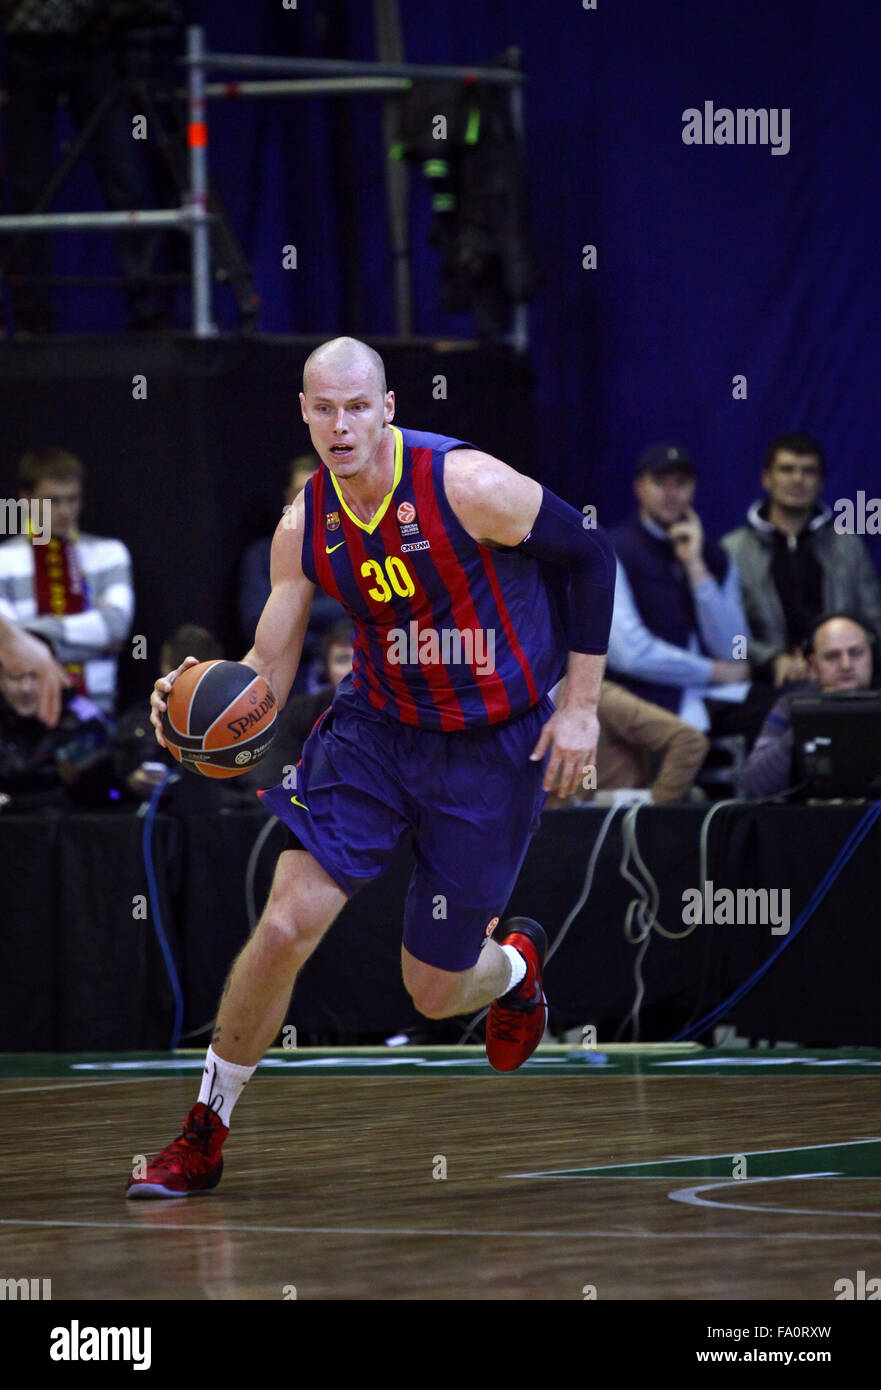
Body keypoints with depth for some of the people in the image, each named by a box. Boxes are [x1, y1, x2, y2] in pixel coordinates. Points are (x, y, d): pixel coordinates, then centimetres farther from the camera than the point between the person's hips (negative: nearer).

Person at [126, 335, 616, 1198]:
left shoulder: (469, 487, -21)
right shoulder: (304, 528, -7)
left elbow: (589, 557, -8)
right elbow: (267, 671, -1)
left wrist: (580, 705, -8)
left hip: (492, 751, -3)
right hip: (375, 729, 3)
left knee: (434, 992, 3)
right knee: (287, 922, -14)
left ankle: (515, 962, 42)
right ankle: (204, 1134, 1)